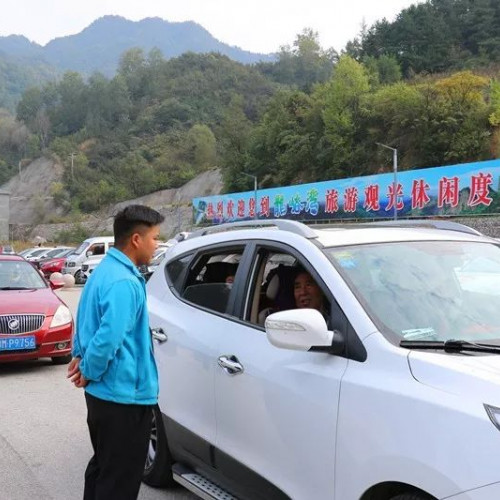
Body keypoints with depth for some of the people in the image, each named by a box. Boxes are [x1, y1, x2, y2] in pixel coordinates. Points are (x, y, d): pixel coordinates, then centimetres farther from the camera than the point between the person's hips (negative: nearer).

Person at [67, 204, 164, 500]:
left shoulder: (105, 270, 9)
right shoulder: (124, 282, -24)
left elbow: (89, 321, 20)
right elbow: (108, 338, -32)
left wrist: (81, 357, 15)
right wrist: (89, 372, -16)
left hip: (104, 392, 10)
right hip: (123, 395, -10)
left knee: (103, 467, 23)